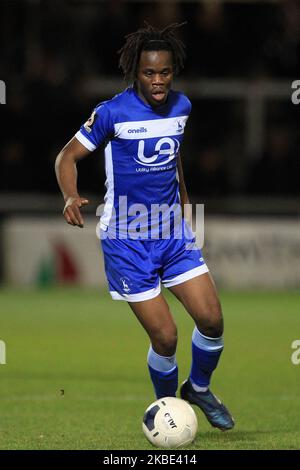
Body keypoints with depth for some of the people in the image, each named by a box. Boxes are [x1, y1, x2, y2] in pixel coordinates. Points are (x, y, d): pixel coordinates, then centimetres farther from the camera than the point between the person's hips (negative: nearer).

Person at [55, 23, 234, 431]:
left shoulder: (180, 107, 3)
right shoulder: (113, 113, -14)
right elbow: (68, 156, -8)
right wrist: (71, 198, -26)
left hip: (173, 231, 5)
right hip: (127, 240, -5)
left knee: (211, 320, -4)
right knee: (165, 337, -8)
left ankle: (199, 389, 24)